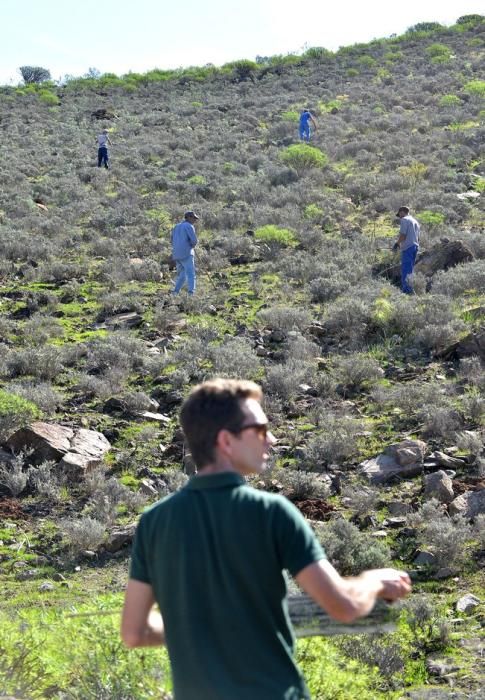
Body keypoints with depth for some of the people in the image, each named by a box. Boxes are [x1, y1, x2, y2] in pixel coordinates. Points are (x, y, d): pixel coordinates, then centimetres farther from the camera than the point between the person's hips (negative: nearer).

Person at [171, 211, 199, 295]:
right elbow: (194, 240, -13)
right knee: (191, 274, -11)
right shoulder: (189, 226, -4)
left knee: (182, 275, 15)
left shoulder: (176, 227, 21)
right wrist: (192, 246, 10)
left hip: (177, 255, 7)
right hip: (186, 254, -7)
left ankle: (175, 293, 8)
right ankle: (191, 293, -22)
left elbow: (173, 242, 25)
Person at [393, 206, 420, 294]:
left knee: (405, 271, -10)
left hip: (407, 247, -9)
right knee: (410, 269, 13)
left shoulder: (404, 220, -5)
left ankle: (407, 290, -16)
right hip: (415, 246, 9)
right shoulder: (415, 221, 21)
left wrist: (397, 244, -1)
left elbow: (403, 236, -14)